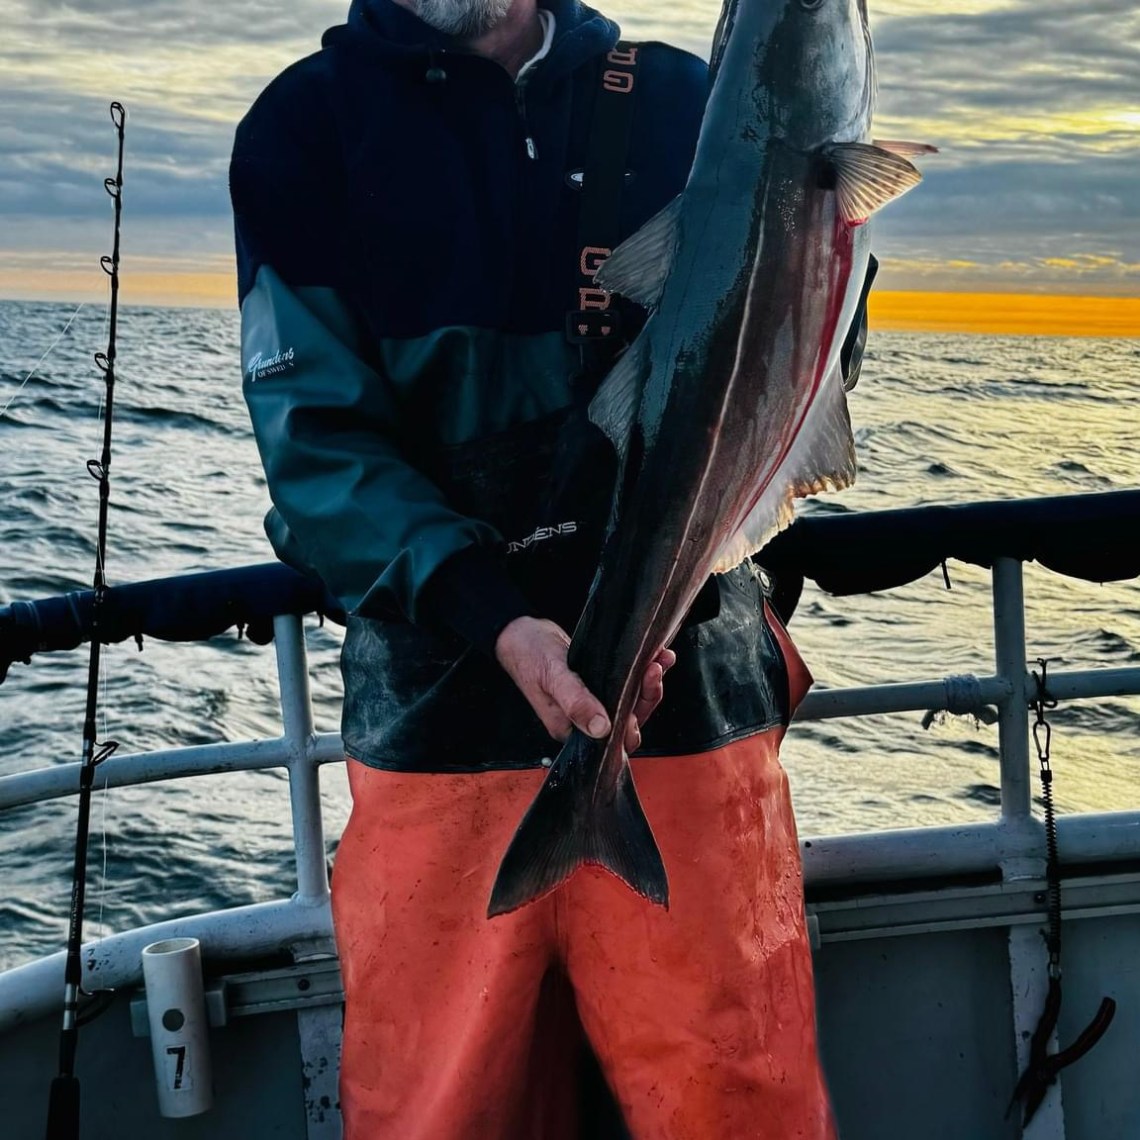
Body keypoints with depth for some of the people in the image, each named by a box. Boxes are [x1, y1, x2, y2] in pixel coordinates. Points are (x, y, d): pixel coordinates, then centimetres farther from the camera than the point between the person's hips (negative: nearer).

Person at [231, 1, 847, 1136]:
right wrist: (496, 620, -20)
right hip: (444, 703, -1)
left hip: (691, 685, 2)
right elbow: (314, 433, -6)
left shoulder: (680, 100, 10)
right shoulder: (310, 121, 4)